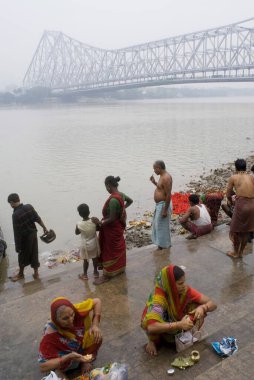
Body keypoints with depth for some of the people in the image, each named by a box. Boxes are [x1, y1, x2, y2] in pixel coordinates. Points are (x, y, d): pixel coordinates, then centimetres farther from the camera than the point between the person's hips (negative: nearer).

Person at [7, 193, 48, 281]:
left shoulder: (16, 215, -26)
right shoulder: (29, 207, -8)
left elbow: (17, 233, -22)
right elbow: (38, 219, 1)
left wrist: (17, 247, -14)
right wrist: (44, 228, 14)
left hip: (25, 238, -5)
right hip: (33, 234, 6)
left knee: (23, 256, 17)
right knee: (34, 255, 18)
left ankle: (21, 274, 38)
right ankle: (36, 273, 31)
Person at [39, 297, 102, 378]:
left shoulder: (76, 310, -32)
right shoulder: (51, 333, -37)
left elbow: (97, 301, -16)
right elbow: (42, 367, -34)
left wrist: (95, 325, -27)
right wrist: (69, 357, -43)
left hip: (82, 345, 4)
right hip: (64, 356, -4)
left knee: (97, 337, -22)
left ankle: (84, 360, 6)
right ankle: (60, 369, 1)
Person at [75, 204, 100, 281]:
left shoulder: (79, 224, -24)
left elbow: (77, 233, -4)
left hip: (85, 245, -2)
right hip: (94, 243, 2)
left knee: (86, 260, 17)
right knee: (95, 258, 22)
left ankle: (85, 275, 34)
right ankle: (95, 272, 39)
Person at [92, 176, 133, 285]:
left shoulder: (113, 200, -32)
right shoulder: (121, 194, -4)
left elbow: (111, 219, -28)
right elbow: (130, 201, 18)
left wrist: (100, 223, -17)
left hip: (112, 228, -9)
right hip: (119, 226, 9)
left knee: (109, 251, 5)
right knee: (117, 248, 24)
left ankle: (107, 275, 20)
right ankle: (119, 268, 42)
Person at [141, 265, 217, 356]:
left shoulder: (185, 290, -23)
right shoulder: (158, 298, -36)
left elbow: (212, 304, -19)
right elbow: (151, 327, -49)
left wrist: (202, 307, -41)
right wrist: (179, 324, -50)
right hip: (162, 329, -3)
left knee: (198, 310, -21)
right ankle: (153, 341, -3)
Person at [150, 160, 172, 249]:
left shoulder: (166, 178, -23)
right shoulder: (163, 176, 9)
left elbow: (168, 195, -25)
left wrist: (165, 210, -24)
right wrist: (154, 182, 11)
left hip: (163, 205, -11)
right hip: (159, 204, 11)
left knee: (162, 226, 1)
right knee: (158, 224, 21)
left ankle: (164, 246, 14)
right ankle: (161, 243, 35)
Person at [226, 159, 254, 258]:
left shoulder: (233, 177, 3)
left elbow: (228, 195, 6)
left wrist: (230, 201, 25)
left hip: (241, 204, -4)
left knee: (236, 230, 15)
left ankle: (236, 253, 29)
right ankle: (241, 252, 35)